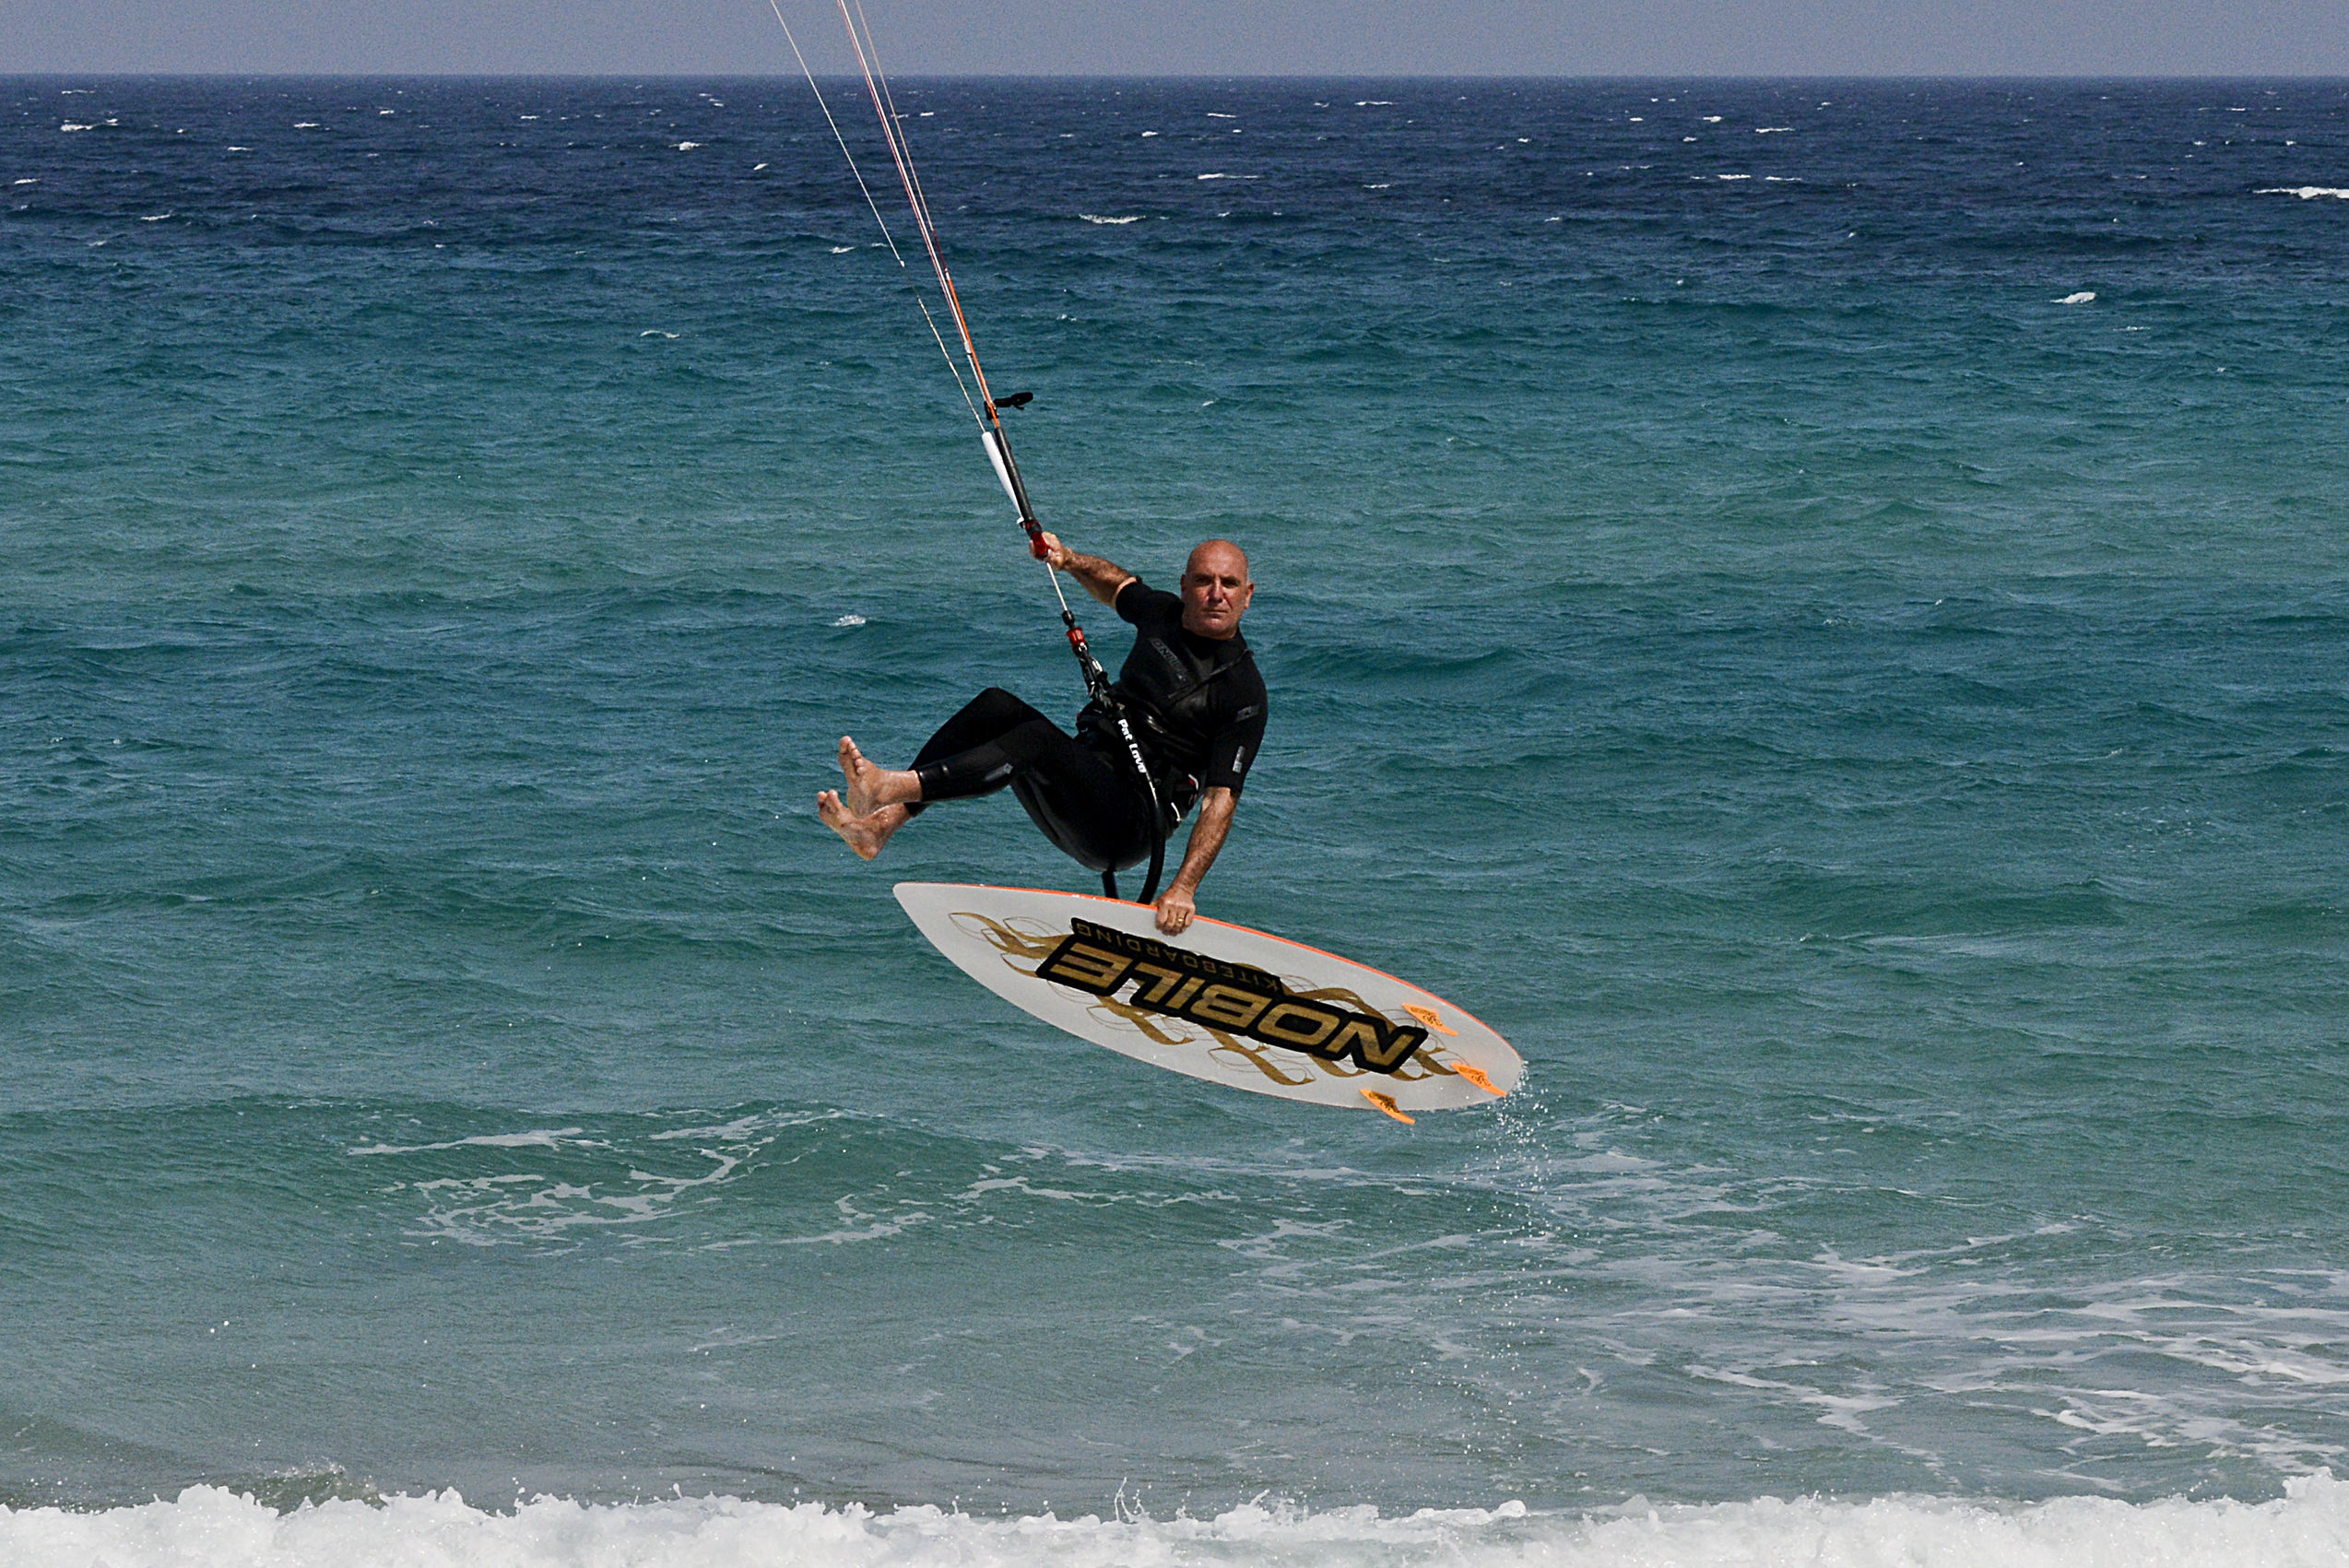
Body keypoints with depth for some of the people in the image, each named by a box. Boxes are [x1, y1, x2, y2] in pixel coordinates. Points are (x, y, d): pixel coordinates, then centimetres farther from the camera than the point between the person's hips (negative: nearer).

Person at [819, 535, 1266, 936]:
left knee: (1038, 740, -31)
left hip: (1129, 829, -7)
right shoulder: (1163, 614, 10)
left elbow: (1221, 800, -17)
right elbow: (1118, 584, 35)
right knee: (998, 707, -14)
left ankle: (890, 788, -43)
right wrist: (1069, 560, 14)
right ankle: (883, 822, -26)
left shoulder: (1244, 693, -10)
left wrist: (1184, 888, -28)